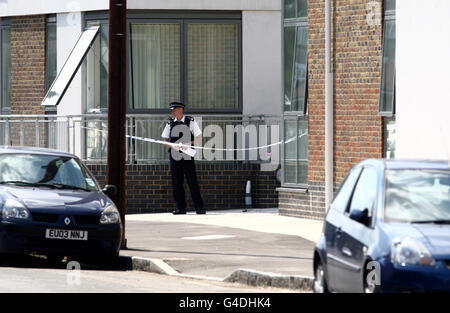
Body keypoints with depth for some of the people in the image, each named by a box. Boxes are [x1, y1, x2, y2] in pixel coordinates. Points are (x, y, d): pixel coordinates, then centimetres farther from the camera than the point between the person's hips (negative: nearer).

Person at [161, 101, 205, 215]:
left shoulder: (190, 122, 2)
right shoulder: (170, 123, 10)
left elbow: (199, 139, 3)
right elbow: (165, 141, 10)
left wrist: (189, 144, -14)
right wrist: (172, 145, -11)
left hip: (187, 157, -3)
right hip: (174, 157, 3)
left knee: (192, 182, -7)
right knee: (176, 183, 3)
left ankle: (199, 208, -5)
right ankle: (181, 208, 10)